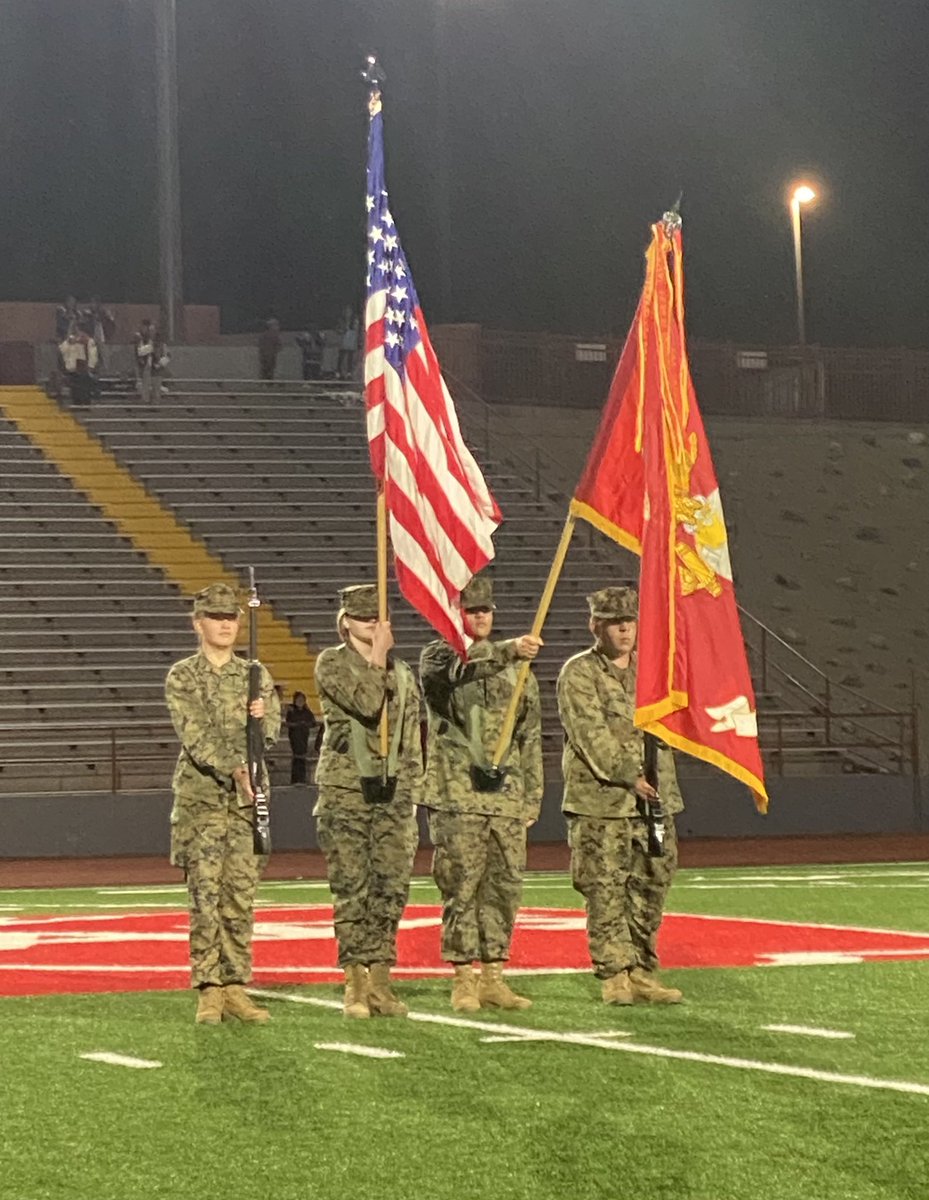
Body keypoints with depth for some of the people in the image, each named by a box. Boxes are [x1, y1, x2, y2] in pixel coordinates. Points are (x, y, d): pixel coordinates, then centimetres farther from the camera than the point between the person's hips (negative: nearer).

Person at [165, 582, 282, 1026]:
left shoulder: (255, 675, 12)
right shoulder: (181, 677, 1)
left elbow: (271, 732, 5)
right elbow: (195, 734, -12)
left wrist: (262, 717, -19)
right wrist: (234, 768, -24)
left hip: (248, 796, 3)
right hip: (200, 794, -3)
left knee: (242, 896, 3)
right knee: (205, 894, -5)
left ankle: (236, 988, 8)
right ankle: (208, 992, -3)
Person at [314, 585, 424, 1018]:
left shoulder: (401, 673, 15)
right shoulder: (332, 664, 0)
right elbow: (366, 704, -17)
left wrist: (410, 794, 10)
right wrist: (378, 656, -9)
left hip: (392, 795, 4)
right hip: (345, 793, -4)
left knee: (391, 888, 1)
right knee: (351, 890, -4)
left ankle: (380, 981, 7)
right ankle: (355, 984, 1)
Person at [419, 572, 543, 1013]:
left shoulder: (515, 669, 17)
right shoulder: (437, 656, 1)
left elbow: (530, 736, 19)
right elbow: (460, 667, -25)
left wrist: (532, 795, 14)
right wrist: (509, 651, -38)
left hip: (507, 798, 5)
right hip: (458, 798, -5)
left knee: (505, 887, 5)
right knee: (461, 889, -4)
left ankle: (493, 977, 13)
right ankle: (463, 980, 1)